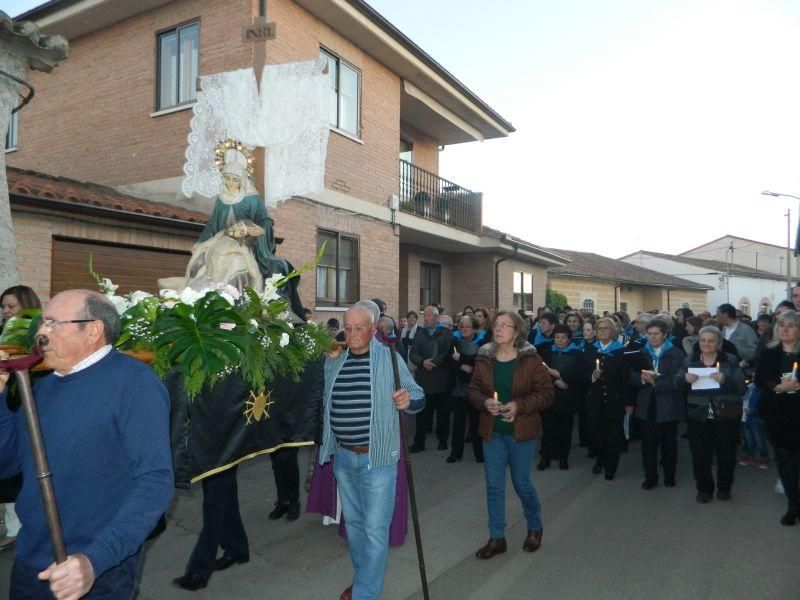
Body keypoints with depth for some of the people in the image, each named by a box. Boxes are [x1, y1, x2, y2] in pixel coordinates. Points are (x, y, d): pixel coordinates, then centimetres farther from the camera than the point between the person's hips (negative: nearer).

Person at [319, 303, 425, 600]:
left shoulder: (389, 358, -8)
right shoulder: (334, 362, 5)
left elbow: (418, 396, -8)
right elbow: (327, 401, 18)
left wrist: (408, 400, -28)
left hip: (377, 457, -5)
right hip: (342, 456, 5)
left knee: (375, 528, 0)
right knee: (353, 521, 20)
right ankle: (362, 576, 41)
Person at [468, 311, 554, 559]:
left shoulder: (531, 360, -10)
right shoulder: (484, 359, 0)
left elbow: (546, 394, -8)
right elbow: (473, 389, 7)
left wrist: (519, 405, -21)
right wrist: (484, 402, -14)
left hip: (521, 431, -3)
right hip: (492, 431, 3)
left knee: (522, 483, 10)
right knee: (494, 486, 9)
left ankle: (535, 528, 38)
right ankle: (497, 538, 25)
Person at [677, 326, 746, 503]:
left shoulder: (731, 361, 0)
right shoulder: (690, 360, 6)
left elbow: (742, 388, -7)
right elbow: (677, 384, 4)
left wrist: (725, 380, -25)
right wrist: (685, 378, -18)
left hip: (725, 417, -1)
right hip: (698, 416, 1)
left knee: (726, 454, 11)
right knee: (699, 455, 3)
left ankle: (724, 488, 33)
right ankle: (704, 489, 22)